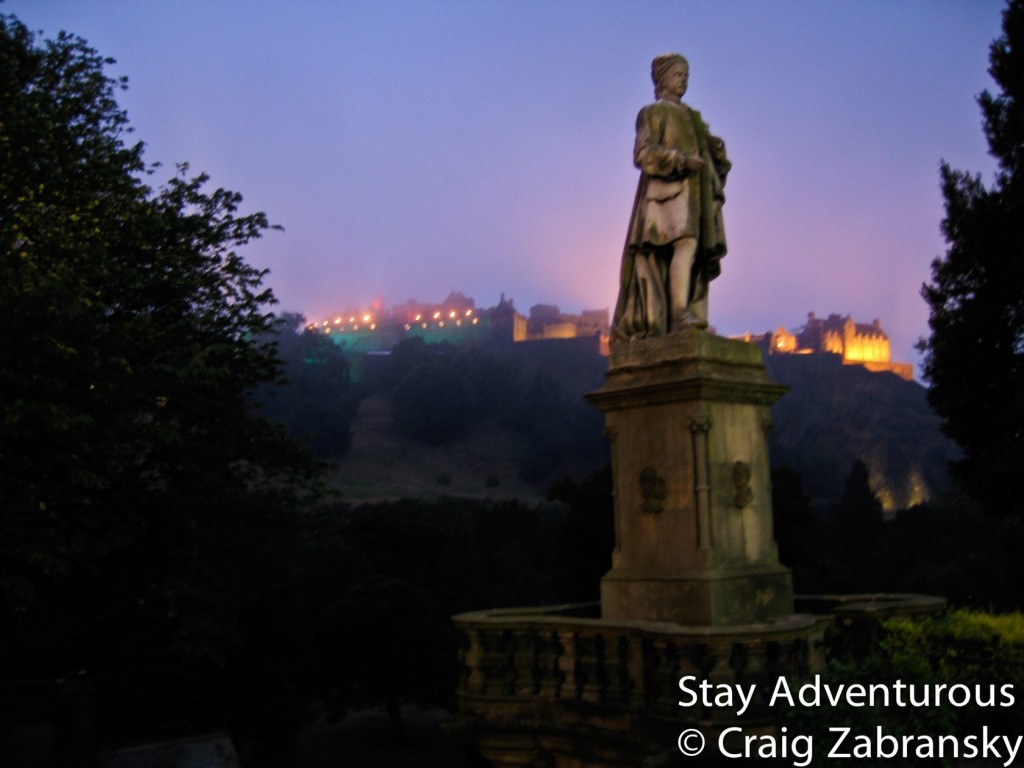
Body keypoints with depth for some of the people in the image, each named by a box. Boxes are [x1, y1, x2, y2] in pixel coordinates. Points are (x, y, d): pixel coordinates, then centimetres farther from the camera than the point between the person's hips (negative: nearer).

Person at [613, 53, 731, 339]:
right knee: (686, 242, -28)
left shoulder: (689, 116, 29)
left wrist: (717, 149, 0)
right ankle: (679, 314, -39)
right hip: (669, 189, -8)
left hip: (694, 191, 8)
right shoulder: (653, 113, 8)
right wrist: (681, 159, -18)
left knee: (702, 253, -6)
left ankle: (690, 317, -13)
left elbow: (705, 156, 23)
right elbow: (643, 153, -7)